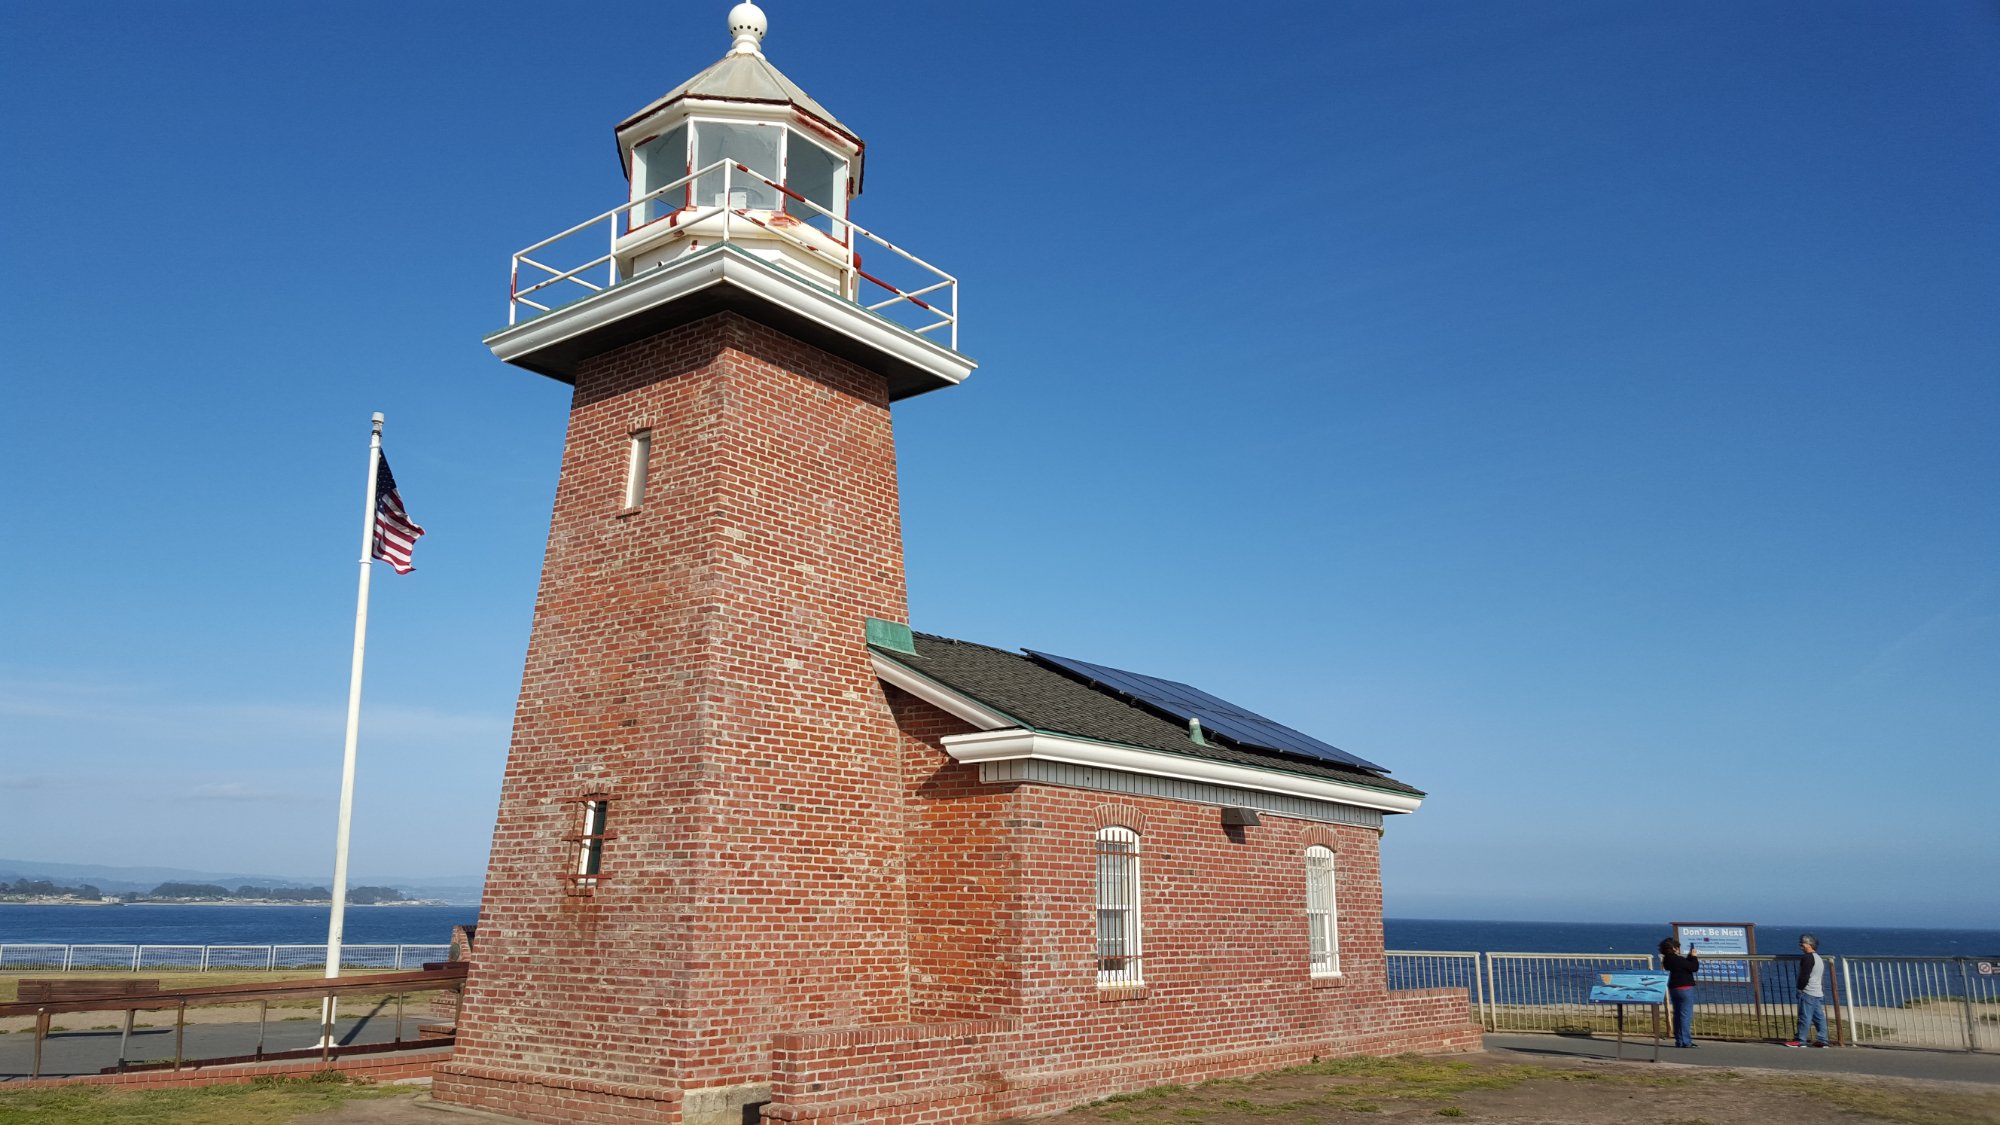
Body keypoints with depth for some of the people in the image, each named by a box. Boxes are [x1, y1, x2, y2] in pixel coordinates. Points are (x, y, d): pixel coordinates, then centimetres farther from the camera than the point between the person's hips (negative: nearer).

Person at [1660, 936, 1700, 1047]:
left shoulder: (1667, 960, 9)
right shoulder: (1678, 960, -18)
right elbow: (1694, 968, -14)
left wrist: (1689, 957, 13)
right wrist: (1694, 957, 0)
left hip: (1673, 989, 9)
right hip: (1685, 988, -9)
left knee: (1677, 1015, 13)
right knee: (1686, 1015, -5)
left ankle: (1679, 1040, 16)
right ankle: (1686, 1041, -6)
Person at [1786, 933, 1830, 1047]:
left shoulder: (1808, 957, -13)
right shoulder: (1819, 958, 17)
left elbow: (1804, 976, -18)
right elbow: (1822, 978, 22)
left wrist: (1800, 988, -8)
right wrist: (1823, 992, 25)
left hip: (1808, 992, -9)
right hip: (1819, 993, 9)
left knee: (1805, 1016, -6)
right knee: (1819, 1017, 9)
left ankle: (1801, 1040, -5)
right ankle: (1823, 1040, 8)